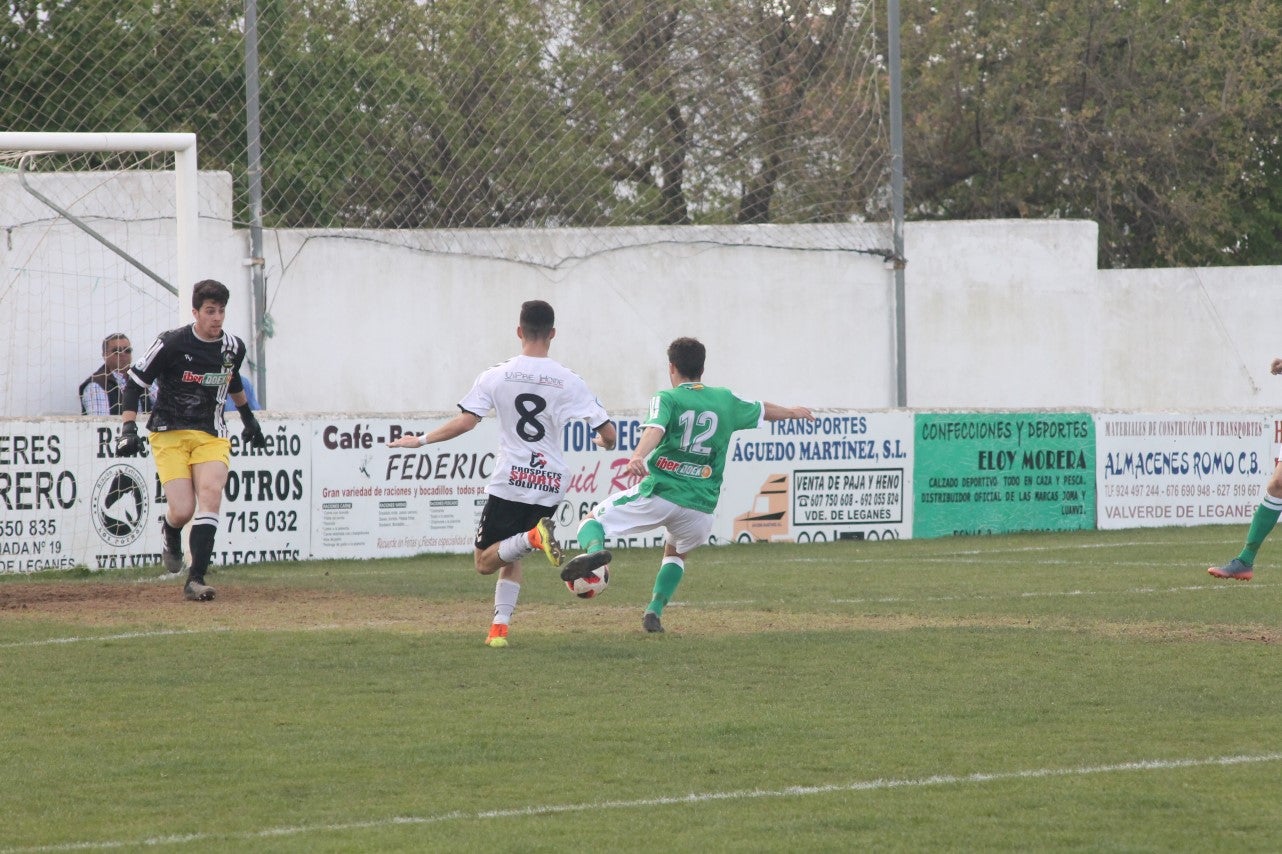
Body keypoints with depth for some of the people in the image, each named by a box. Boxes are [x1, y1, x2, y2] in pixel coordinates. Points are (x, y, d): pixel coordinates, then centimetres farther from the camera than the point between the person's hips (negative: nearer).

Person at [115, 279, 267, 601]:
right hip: (169, 434, -3)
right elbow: (134, 384, -6)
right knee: (182, 510, -14)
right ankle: (170, 534, 27)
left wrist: (248, 417, 37)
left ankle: (196, 580, -22)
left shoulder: (233, 347, 4)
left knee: (211, 494, -22)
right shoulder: (171, 343, -12)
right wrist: (128, 428, -15)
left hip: (211, 436, 3)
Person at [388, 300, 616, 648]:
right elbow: (608, 432, 0)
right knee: (511, 559, 19)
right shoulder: (569, 381, 0)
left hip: (509, 482, -3)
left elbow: (465, 421, -11)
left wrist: (421, 441, 3)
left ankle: (533, 537, -22)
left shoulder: (496, 376, -3)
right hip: (549, 487, 3)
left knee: (485, 562, 6)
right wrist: (604, 442, 25)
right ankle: (499, 627, 3)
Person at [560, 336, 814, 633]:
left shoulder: (667, 399, 1)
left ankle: (595, 549, -23)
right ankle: (654, 611, 13)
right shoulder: (725, 400, 14)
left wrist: (637, 456, -40)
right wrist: (791, 412, 53)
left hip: (658, 493, -4)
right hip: (700, 505, 4)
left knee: (592, 519, 11)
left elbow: (655, 428, -21)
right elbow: (763, 410, 32)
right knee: (676, 554, 33)